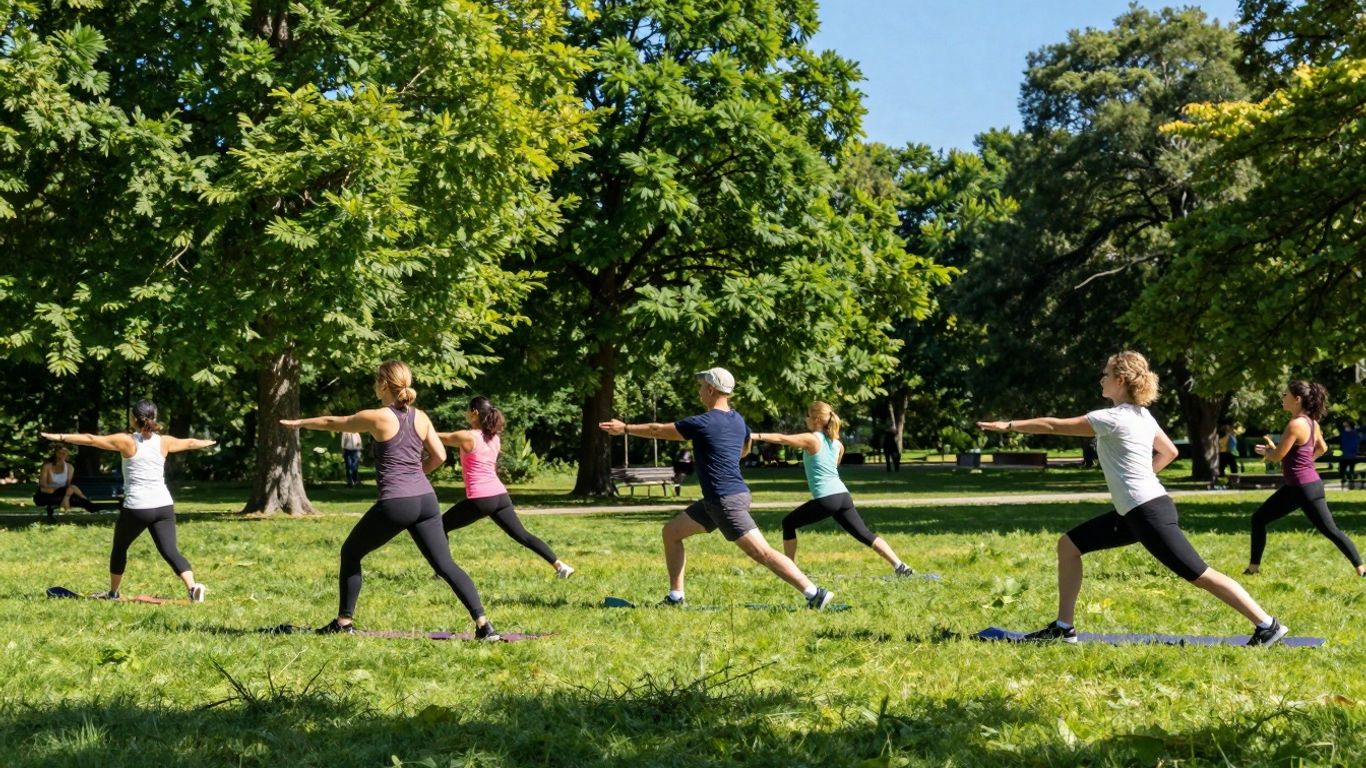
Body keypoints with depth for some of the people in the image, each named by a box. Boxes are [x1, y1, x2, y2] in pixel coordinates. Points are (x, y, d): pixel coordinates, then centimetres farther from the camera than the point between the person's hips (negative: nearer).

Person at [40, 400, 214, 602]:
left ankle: (113, 593, 31)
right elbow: (189, 443, 26)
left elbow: (91, 439, -3)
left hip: (136, 508, -3)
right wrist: (207, 442, 46)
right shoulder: (164, 442, 8)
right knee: (170, 550, -4)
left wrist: (60, 437, 4)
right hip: (164, 506, 3)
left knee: (119, 548, 20)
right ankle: (192, 586, -25)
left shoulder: (126, 441, -4)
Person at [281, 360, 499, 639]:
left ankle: (344, 622, 20)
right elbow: (439, 456, 10)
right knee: (445, 564, 2)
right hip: (425, 500, 5)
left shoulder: (376, 417, -4)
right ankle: (483, 624, -9)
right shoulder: (421, 417, 9)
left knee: (350, 553, 17)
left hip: (394, 504, -5)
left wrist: (298, 422, 27)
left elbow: (332, 423, 11)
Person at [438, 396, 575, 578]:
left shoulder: (467, 437, -6)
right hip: (499, 496, 7)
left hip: (480, 499, -7)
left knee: (440, 527, 11)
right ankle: (560, 565, 0)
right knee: (522, 535, 9)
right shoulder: (494, 437, 14)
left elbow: (439, 437, 7)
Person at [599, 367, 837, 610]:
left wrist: (625, 428, 12)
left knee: (762, 553, -12)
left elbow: (658, 430, -1)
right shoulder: (738, 420, 10)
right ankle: (675, 597, 19)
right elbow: (745, 448, 32)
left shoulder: (703, 423, -13)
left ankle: (815, 594, -14)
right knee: (671, 531, 16)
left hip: (727, 500, -9)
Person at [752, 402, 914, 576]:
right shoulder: (836, 443, 16)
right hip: (843, 495, 7)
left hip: (826, 499, -7)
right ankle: (900, 566, -2)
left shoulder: (811, 439, -4)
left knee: (788, 523, 10)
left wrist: (755, 436, -12)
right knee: (865, 534, 8)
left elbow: (781, 439, -11)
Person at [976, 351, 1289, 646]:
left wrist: (1010, 425, -1)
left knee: (1200, 575, -7)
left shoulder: (1113, 418, -16)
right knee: (1069, 545, 10)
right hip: (1135, 511, 10)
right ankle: (1064, 627, 12)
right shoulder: (1141, 415, 11)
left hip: (1149, 512, -10)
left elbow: (1055, 426, -11)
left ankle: (1268, 626, 2)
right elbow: (1169, 452, 23)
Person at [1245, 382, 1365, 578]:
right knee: (1259, 518, 10)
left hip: (1305, 487, -10)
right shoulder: (1310, 422, 7)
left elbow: (1277, 456, -18)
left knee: (1330, 530, -2)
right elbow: (1322, 448, 21)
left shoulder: (1296, 424, -22)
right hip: (1295, 486, 10)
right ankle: (1254, 567, 16)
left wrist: (1265, 451, 3)